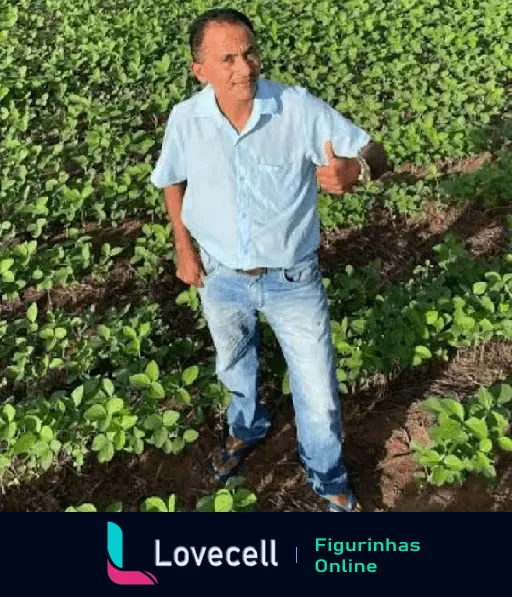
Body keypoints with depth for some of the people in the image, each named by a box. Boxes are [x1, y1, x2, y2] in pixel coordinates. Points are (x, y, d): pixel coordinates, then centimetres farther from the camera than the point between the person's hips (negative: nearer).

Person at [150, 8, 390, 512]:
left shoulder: (300, 108, -21)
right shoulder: (185, 119, -13)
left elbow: (375, 155, -17)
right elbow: (172, 180, 7)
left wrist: (353, 170, -40)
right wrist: (183, 248, 0)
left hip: (292, 279, -2)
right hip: (220, 278, 3)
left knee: (318, 391, 7)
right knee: (234, 367, 28)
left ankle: (328, 480, 37)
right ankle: (247, 428, 62)